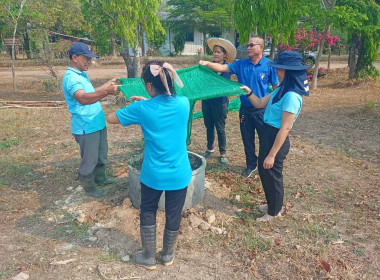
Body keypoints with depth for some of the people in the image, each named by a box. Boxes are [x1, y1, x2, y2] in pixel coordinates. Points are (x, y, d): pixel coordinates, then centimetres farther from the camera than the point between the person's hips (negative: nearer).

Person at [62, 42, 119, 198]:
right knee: (89, 160, 6)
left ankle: (99, 179, 44)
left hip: (97, 124, 10)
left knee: (101, 154, 24)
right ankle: (90, 188, 25)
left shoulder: (82, 74, 12)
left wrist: (106, 87, 9)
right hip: (86, 127, -10)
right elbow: (83, 99, -37)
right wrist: (106, 91, -44)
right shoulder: (70, 77, -21)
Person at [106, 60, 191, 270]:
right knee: (173, 215, 19)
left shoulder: (142, 109, -16)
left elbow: (110, 118, 0)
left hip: (153, 175, -2)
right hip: (179, 174, 2)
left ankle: (149, 258, 35)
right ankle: (168, 255, 39)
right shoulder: (184, 103, -9)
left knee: (147, 214, 21)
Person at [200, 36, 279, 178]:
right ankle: (251, 165, 34)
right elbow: (222, 68, -7)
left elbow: (276, 87, -5)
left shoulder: (269, 65, -8)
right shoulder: (241, 64, 1)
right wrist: (207, 63, -23)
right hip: (245, 109, 3)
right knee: (247, 140, 15)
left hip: (262, 110, -3)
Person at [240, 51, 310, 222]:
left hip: (276, 139, -9)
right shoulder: (282, 90, 5)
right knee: (263, 172, 23)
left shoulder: (291, 96, -25)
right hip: (267, 135, 9)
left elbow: (285, 128, -25)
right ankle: (272, 204, 45)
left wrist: (272, 155, -22)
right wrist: (249, 92, -7)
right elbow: (259, 103, 12)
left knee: (272, 176, 10)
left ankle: (275, 211, 34)